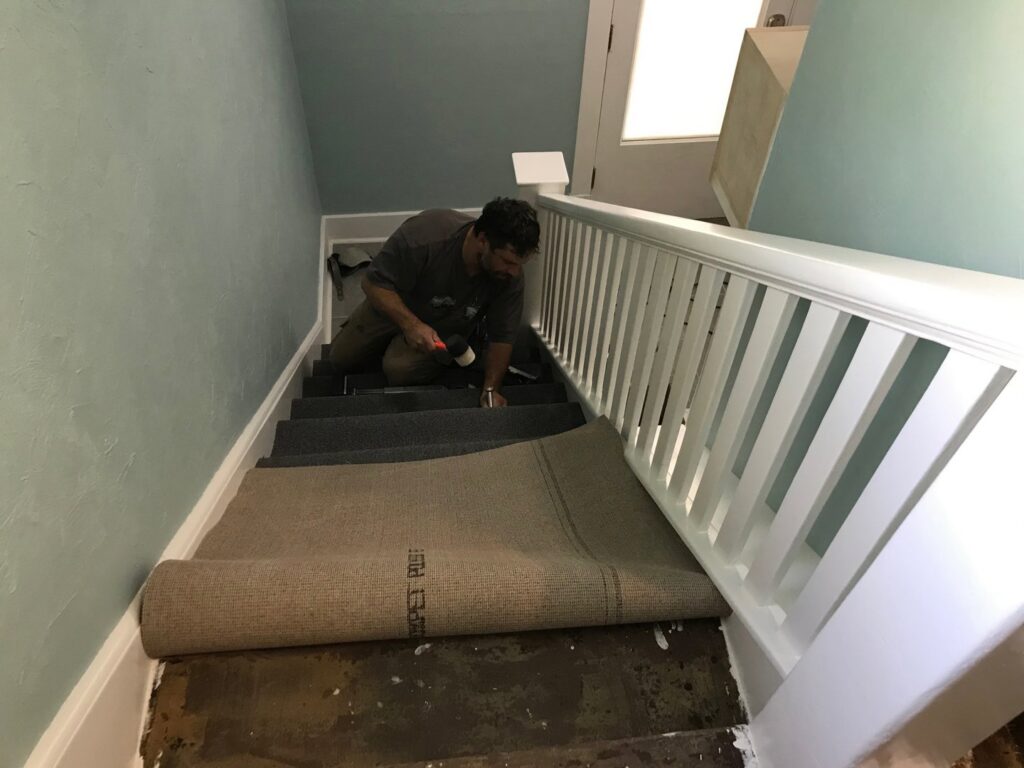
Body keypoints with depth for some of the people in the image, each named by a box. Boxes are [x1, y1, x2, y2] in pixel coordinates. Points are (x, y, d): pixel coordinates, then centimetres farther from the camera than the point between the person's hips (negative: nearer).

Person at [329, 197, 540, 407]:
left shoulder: (511, 276, -28)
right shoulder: (425, 233, -37)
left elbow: (501, 338, -21)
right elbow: (374, 283, -28)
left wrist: (491, 389, -32)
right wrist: (410, 324, -40)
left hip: (444, 328, 0)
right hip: (391, 305, 0)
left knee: (400, 369, -24)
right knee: (341, 359, 11)